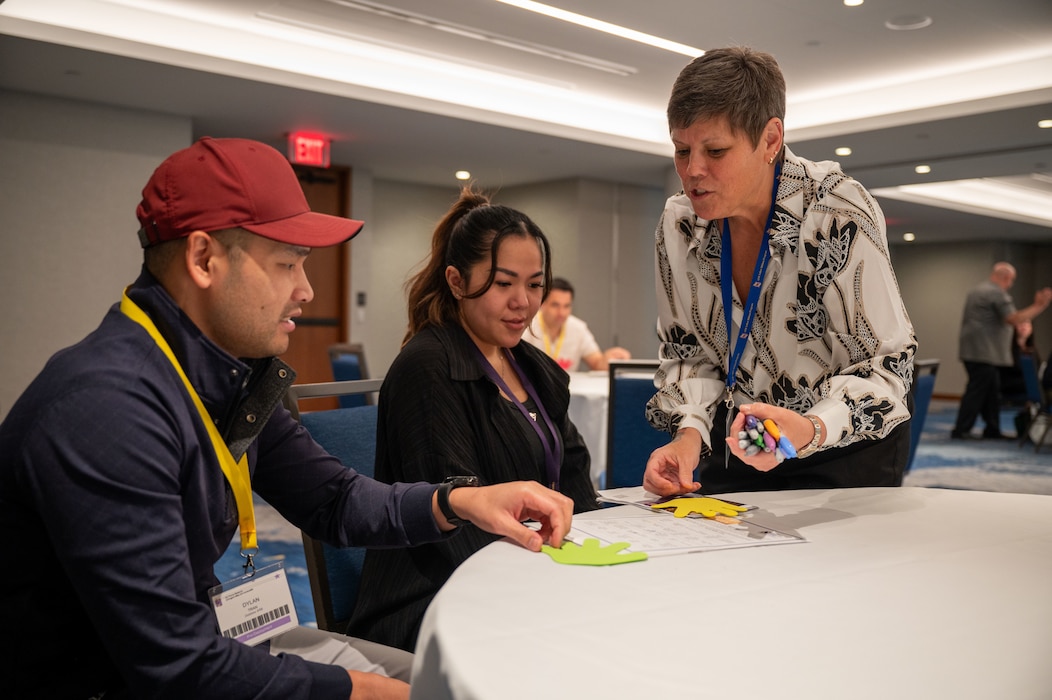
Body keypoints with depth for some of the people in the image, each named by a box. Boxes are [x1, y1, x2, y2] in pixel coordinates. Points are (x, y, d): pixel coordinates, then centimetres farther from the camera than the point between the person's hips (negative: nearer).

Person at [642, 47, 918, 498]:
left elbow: (885, 366, -19)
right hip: (741, 444, 4)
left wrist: (811, 430, -38)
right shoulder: (678, 224, -7)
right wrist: (690, 433, -18)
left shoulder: (839, 216, -22)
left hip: (847, 449, -3)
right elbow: (688, 351, 1)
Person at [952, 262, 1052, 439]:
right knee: (977, 391, -7)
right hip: (984, 353, -10)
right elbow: (1014, 319, -18)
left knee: (991, 392, 13)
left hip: (972, 351, 10)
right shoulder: (998, 293, -11)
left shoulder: (977, 290, 20)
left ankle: (992, 430, 17)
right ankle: (960, 430, -6)